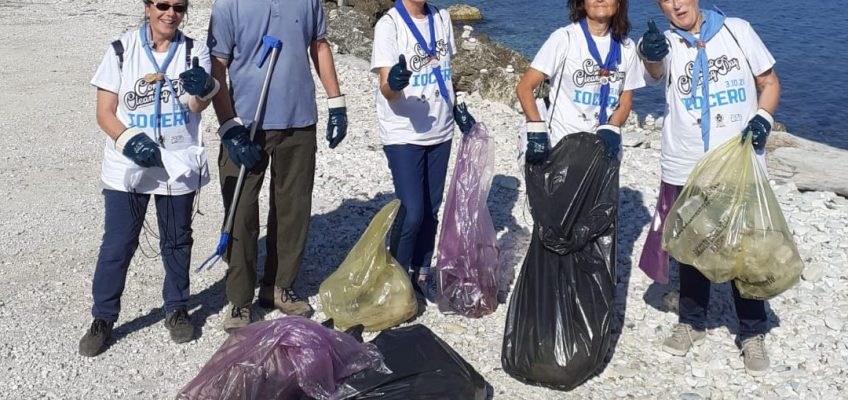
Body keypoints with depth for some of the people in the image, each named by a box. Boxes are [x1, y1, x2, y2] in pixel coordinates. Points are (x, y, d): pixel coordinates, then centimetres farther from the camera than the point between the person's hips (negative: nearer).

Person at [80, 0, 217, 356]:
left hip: (179, 166, 1)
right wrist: (129, 140, -20)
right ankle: (103, 317, 17)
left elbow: (199, 105, -14)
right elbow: (104, 112, -2)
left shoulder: (194, 52, 1)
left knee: (177, 241, 14)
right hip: (126, 167, -1)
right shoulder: (122, 51, -2)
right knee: (117, 244, 1)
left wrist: (201, 87, -36)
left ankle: (177, 308, 32)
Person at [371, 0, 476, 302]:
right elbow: (386, 90, -20)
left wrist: (458, 107, 13)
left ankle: (422, 273, 27)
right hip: (403, 135, -5)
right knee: (412, 212, -8)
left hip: (440, 131, 6)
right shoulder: (389, 24, -13)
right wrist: (394, 83, -41)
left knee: (431, 209, 12)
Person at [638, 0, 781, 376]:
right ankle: (691, 322, 33)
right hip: (686, 171, 0)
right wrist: (651, 56, -50)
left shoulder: (738, 30, -2)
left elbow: (769, 81, 6)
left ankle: (753, 334, 24)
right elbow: (656, 73, -26)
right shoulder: (667, 44, -4)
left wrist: (762, 118, -14)